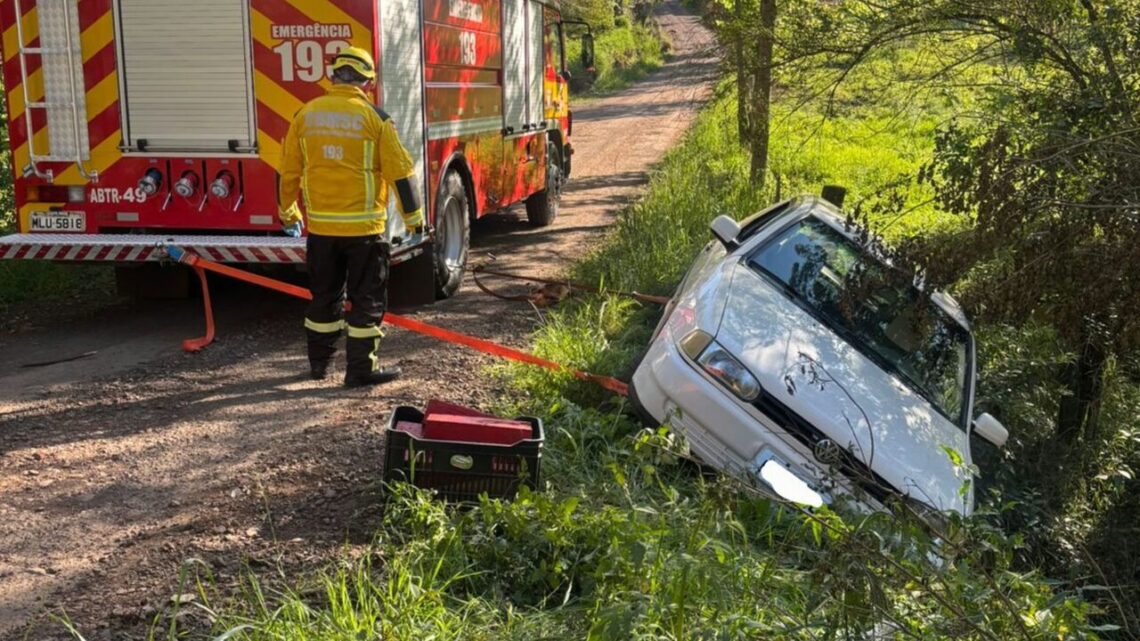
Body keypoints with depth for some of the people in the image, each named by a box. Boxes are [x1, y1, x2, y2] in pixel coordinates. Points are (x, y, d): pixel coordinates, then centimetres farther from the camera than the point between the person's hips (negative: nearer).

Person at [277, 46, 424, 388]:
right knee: (367, 298, 6)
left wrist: (288, 212, 23)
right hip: (363, 226, -4)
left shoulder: (306, 114, 2)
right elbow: (400, 171, -8)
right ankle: (361, 368, 8)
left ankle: (319, 361, 28)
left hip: (320, 225, 4)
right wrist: (414, 217, 2)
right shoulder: (374, 118, -9)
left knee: (324, 295, 18)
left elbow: (289, 170, 9)